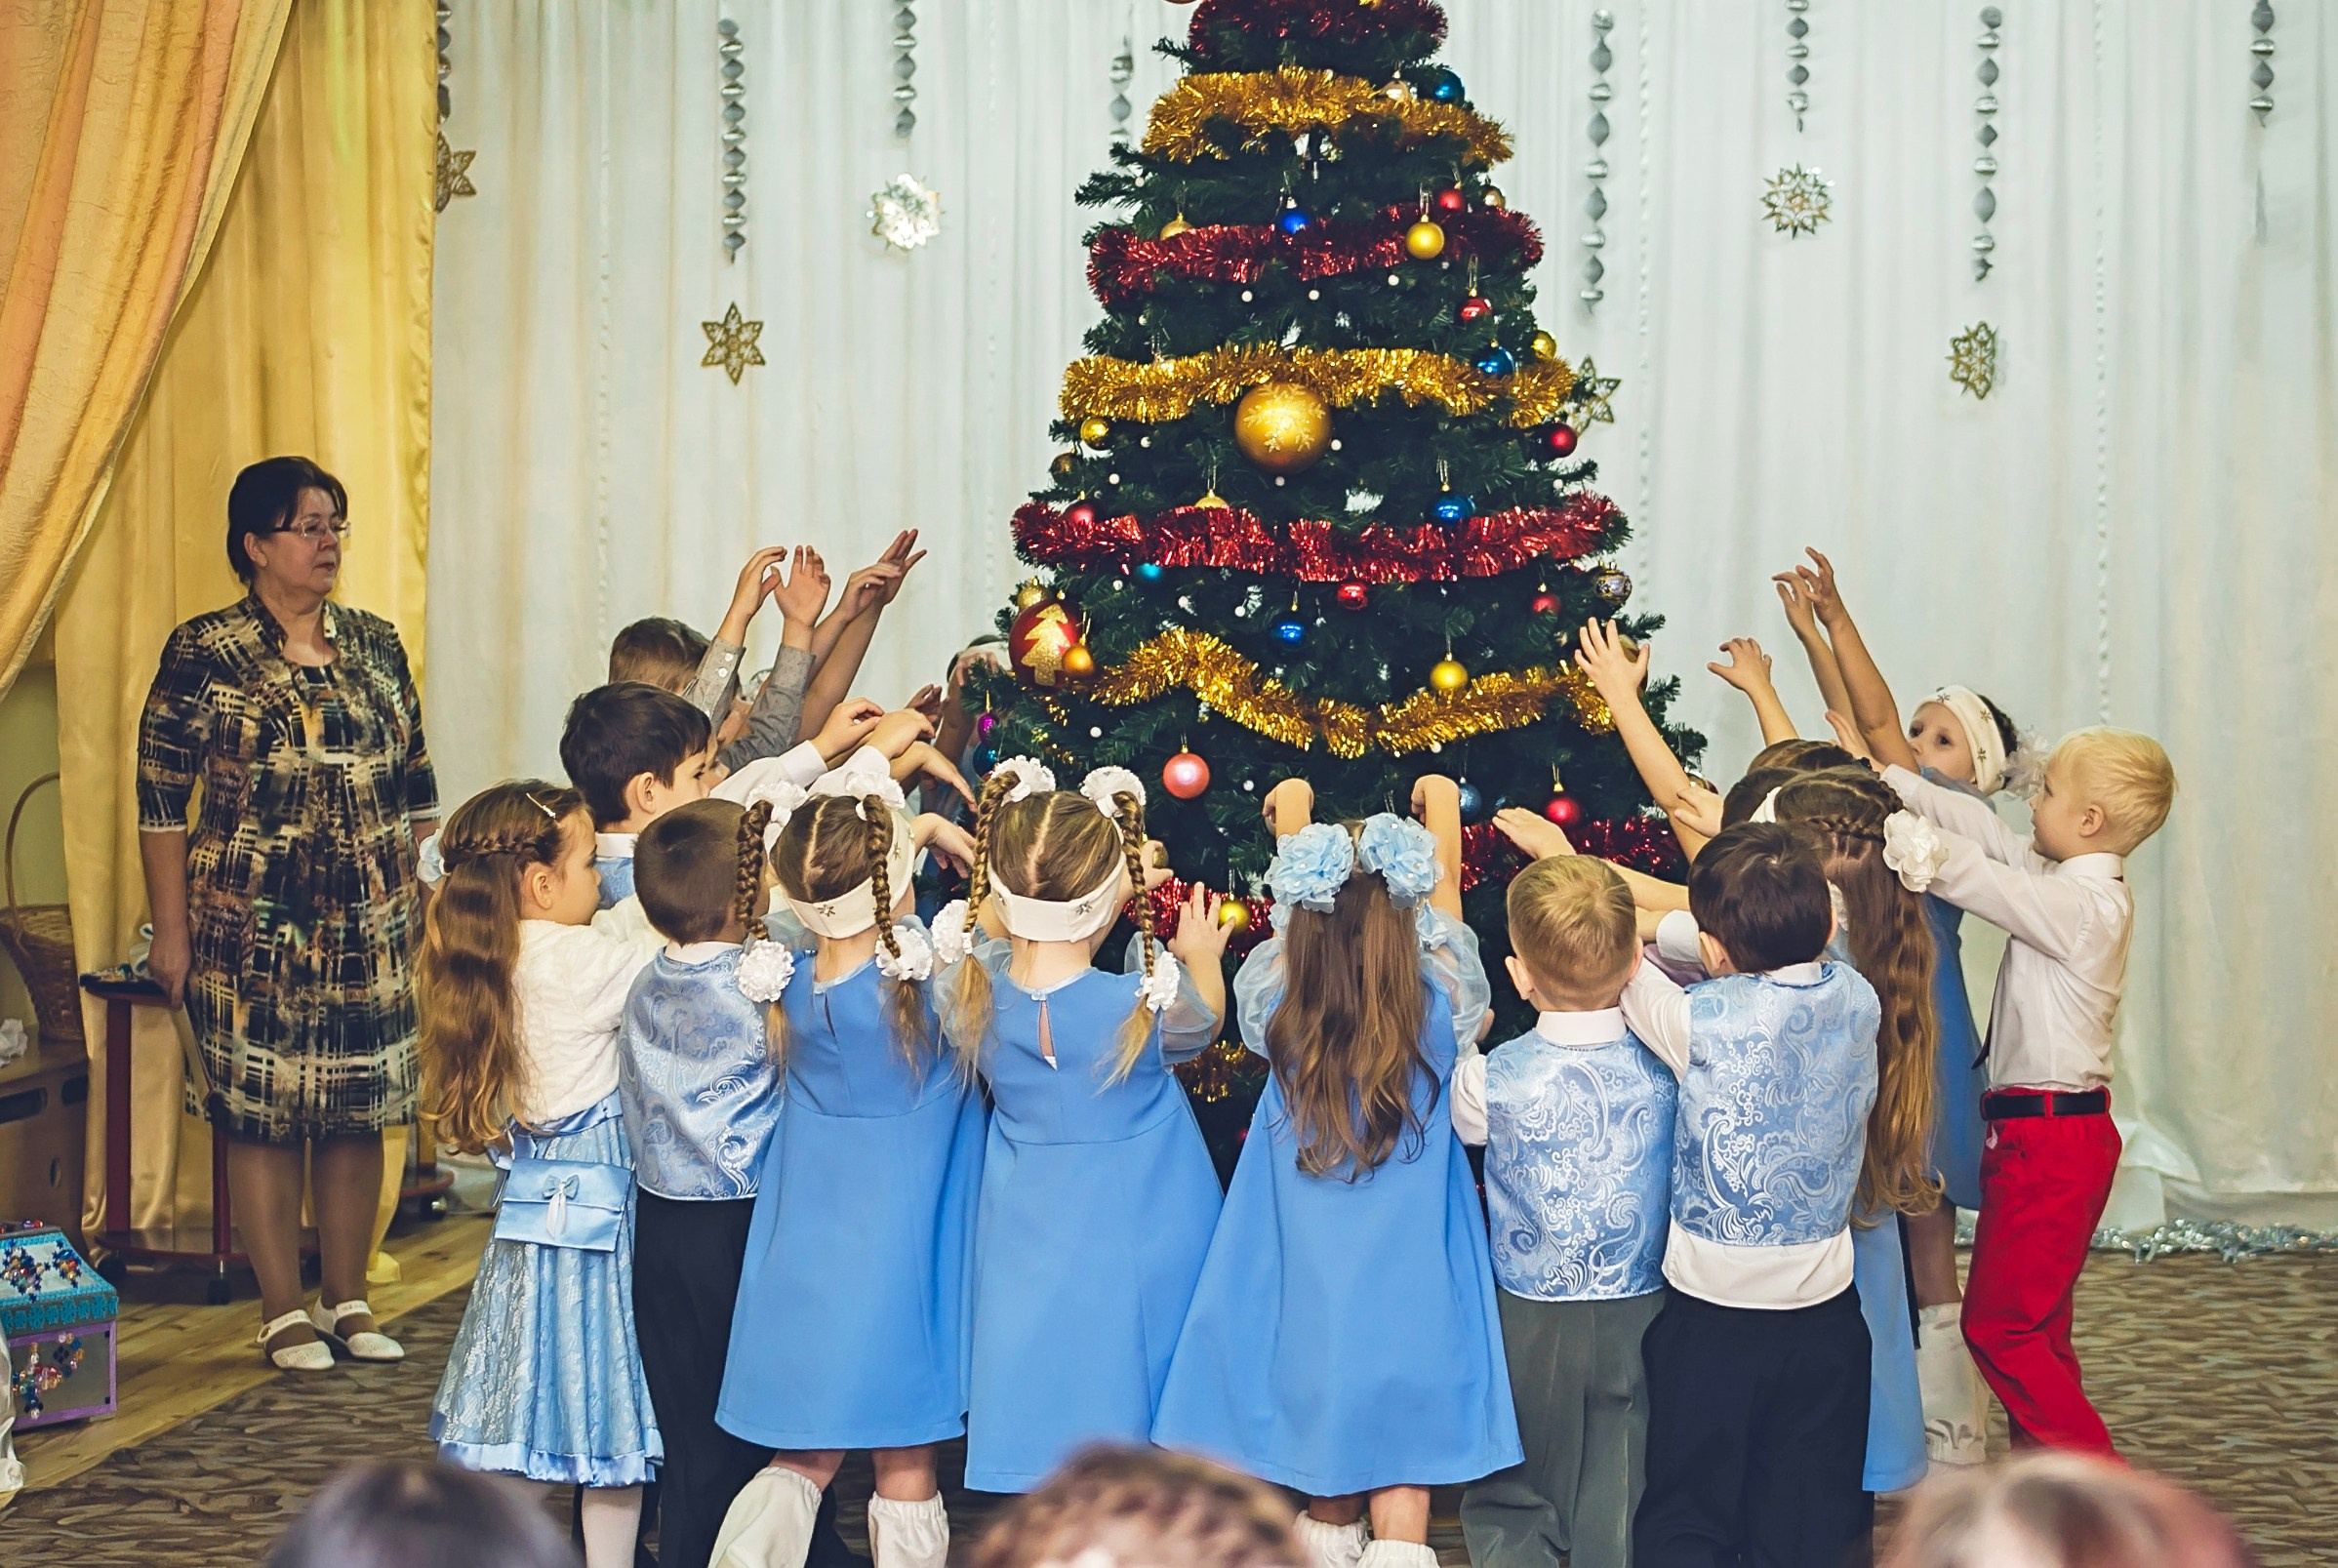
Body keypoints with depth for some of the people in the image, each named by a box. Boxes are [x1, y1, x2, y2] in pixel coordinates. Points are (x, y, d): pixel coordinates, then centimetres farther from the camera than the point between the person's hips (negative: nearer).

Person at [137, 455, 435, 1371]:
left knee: (360, 1110, 7)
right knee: (264, 1113, 1)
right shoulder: (205, 655, -4)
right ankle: (284, 1309, 11)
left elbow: (415, 786, 15)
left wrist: (429, 897, 11)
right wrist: (170, 930, -6)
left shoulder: (374, 646, 9)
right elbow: (160, 796, -4)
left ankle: (348, 1299, 19)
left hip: (371, 930, 4)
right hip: (253, 930, -4)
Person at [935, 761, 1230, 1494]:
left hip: (1029, 1242, 3)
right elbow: (1203, 1023, 3)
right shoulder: (1146, 1003, -24)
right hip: (1135, 1245, -3)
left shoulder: (976, 990, -17)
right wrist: (1203, 956, 22)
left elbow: (988, 913, 9)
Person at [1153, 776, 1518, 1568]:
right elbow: (1445, 888, 6)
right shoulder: (1436, 1011, -13)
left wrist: (1292, 819, 27)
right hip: (1404, 1287, -2)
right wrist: (1442, 806, 24)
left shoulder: (1279, 1013, -11)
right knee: (1401, 1474, 3)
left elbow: (1296, 911, 8)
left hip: (1304, 1285, 2)